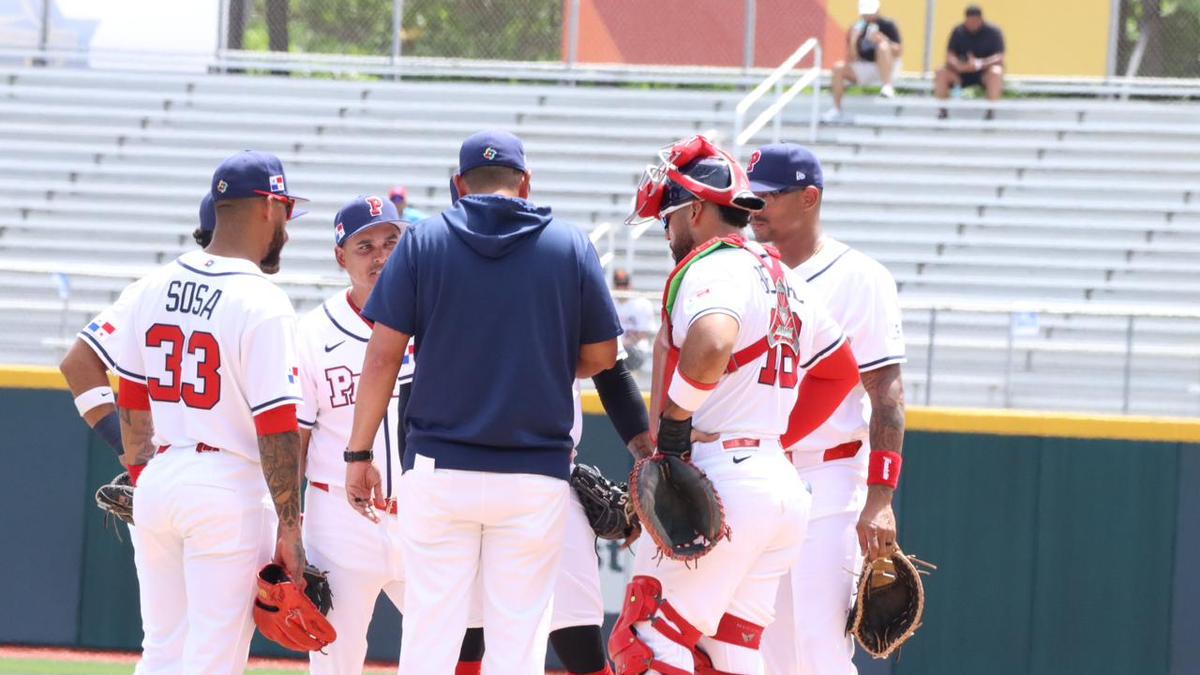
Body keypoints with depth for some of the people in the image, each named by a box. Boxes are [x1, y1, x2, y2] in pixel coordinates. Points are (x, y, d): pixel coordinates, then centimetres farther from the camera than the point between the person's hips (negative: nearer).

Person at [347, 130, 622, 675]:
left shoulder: (422, 241, 1)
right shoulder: (571, 246, 2)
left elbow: (383, 354, -2)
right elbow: (601, 356, 7)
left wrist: (359, 453, 2)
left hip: (440, 471, 0)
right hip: (535, 476, 0)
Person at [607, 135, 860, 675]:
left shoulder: (713, 266, -9)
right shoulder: (783, 280, 19)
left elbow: (711, 345, -31)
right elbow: (841, 369, 32)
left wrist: (674, 419, -17)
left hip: (717, 484, -9)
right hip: (784, 486, 9)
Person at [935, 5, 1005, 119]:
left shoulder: (993, 32, -10)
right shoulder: (958, 31, -1)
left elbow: (999, 58, -18)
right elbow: (950, 55, -6)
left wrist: (980, 64, -37)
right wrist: (957, 64, -31)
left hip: (985, 71, -3)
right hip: (963, 73, 3)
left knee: (996, 72, -37)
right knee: (941, 72, -22)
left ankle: (991, 110, -34)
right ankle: (942, 109, -18)